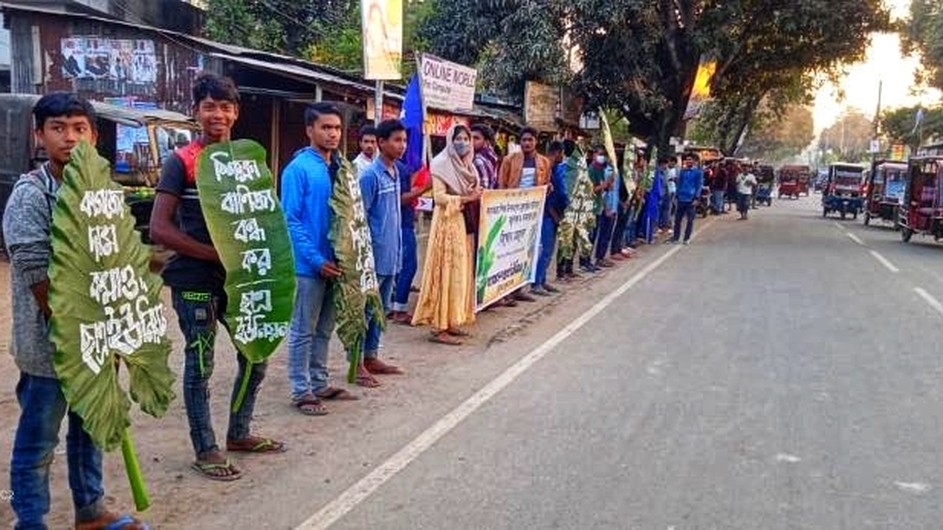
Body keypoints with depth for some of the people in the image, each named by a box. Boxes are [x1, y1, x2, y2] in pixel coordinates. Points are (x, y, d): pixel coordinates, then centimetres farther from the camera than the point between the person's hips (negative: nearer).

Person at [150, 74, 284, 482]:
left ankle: (238, 435, 33)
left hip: (239, 278, 6)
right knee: (200, 366, 5)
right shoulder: (182, 162, -9)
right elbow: (160, 229, -15)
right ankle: (205, 451, 21)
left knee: (256, 356, 14)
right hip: (195, 282, -6)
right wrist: (217, 253, -19)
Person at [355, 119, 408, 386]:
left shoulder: (395, 173, 11)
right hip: (374, 255, -8)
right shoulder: (370, 175, -14)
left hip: (391, 255, 8)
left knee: (382, 308, 15)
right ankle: (356, 363, 9)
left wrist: (397, 250, 17)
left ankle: (371, 357, 26)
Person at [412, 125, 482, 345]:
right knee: (446, 272, -8)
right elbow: (439, 197, -16)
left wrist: (477, 196, 2)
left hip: (464, 223, 8)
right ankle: (440, 327, -5)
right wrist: (467, 198, -21)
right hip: (447, 223, -8)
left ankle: (452, 321, 16)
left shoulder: (467, 165, 16)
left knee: (461, 271, 8)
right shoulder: (441, 164, -8)